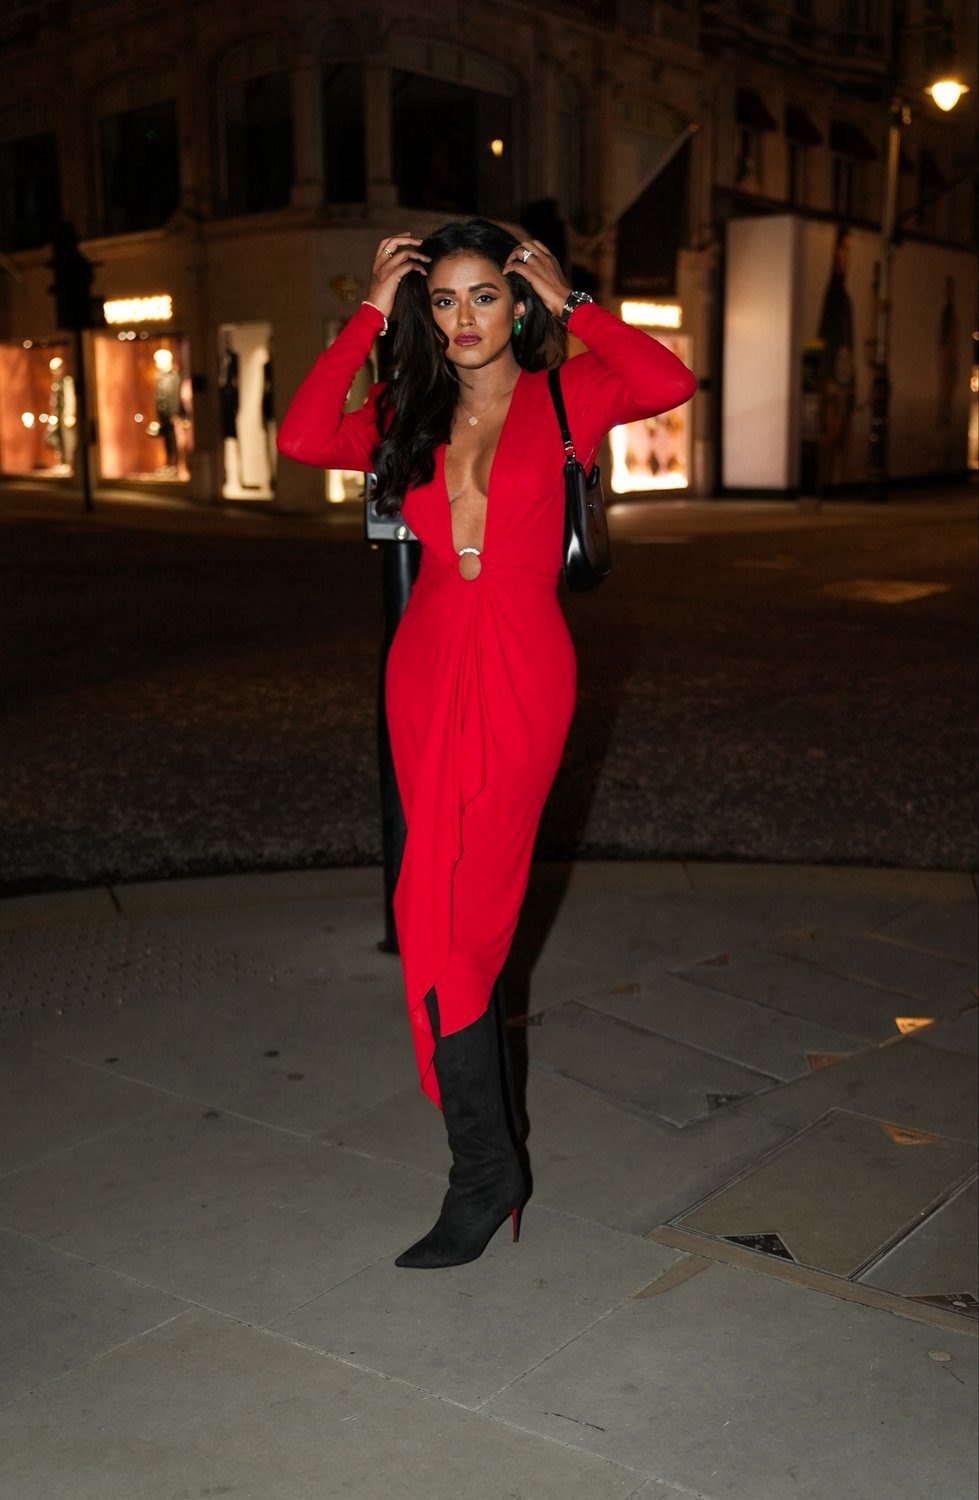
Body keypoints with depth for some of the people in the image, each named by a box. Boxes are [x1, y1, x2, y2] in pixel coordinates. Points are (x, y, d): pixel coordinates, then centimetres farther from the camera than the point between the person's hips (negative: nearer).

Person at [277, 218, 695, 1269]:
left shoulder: (563, 397, 3)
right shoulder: (413, 418, 13)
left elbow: (670, 385, -17)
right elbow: (302, 438, -4)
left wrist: (568, 305, -6)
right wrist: (371, 313, 1)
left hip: (521, 676, -5)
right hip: (427, 670, 5)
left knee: (454, 916, -10)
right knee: (463, 913, 10)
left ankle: (483, 1172, 2)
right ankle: (493, 1152, 26)